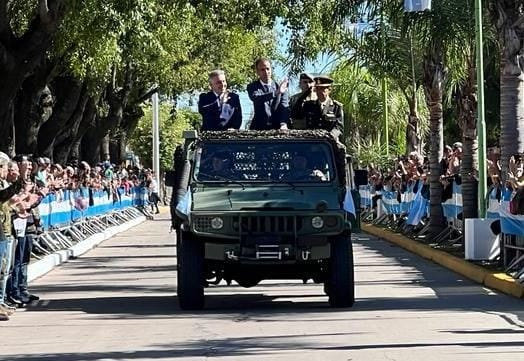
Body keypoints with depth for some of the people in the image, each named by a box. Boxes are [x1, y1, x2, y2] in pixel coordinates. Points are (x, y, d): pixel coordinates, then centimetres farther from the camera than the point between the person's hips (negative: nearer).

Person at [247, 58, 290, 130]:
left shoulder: (280, 87, 7)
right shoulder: (252, 87, 4)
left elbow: (284, 107, -1)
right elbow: (256, 99, -16)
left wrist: (283, 123, -19)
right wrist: (276, 93, -28)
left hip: (277, 128, 1)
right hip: (258, 128, -1)